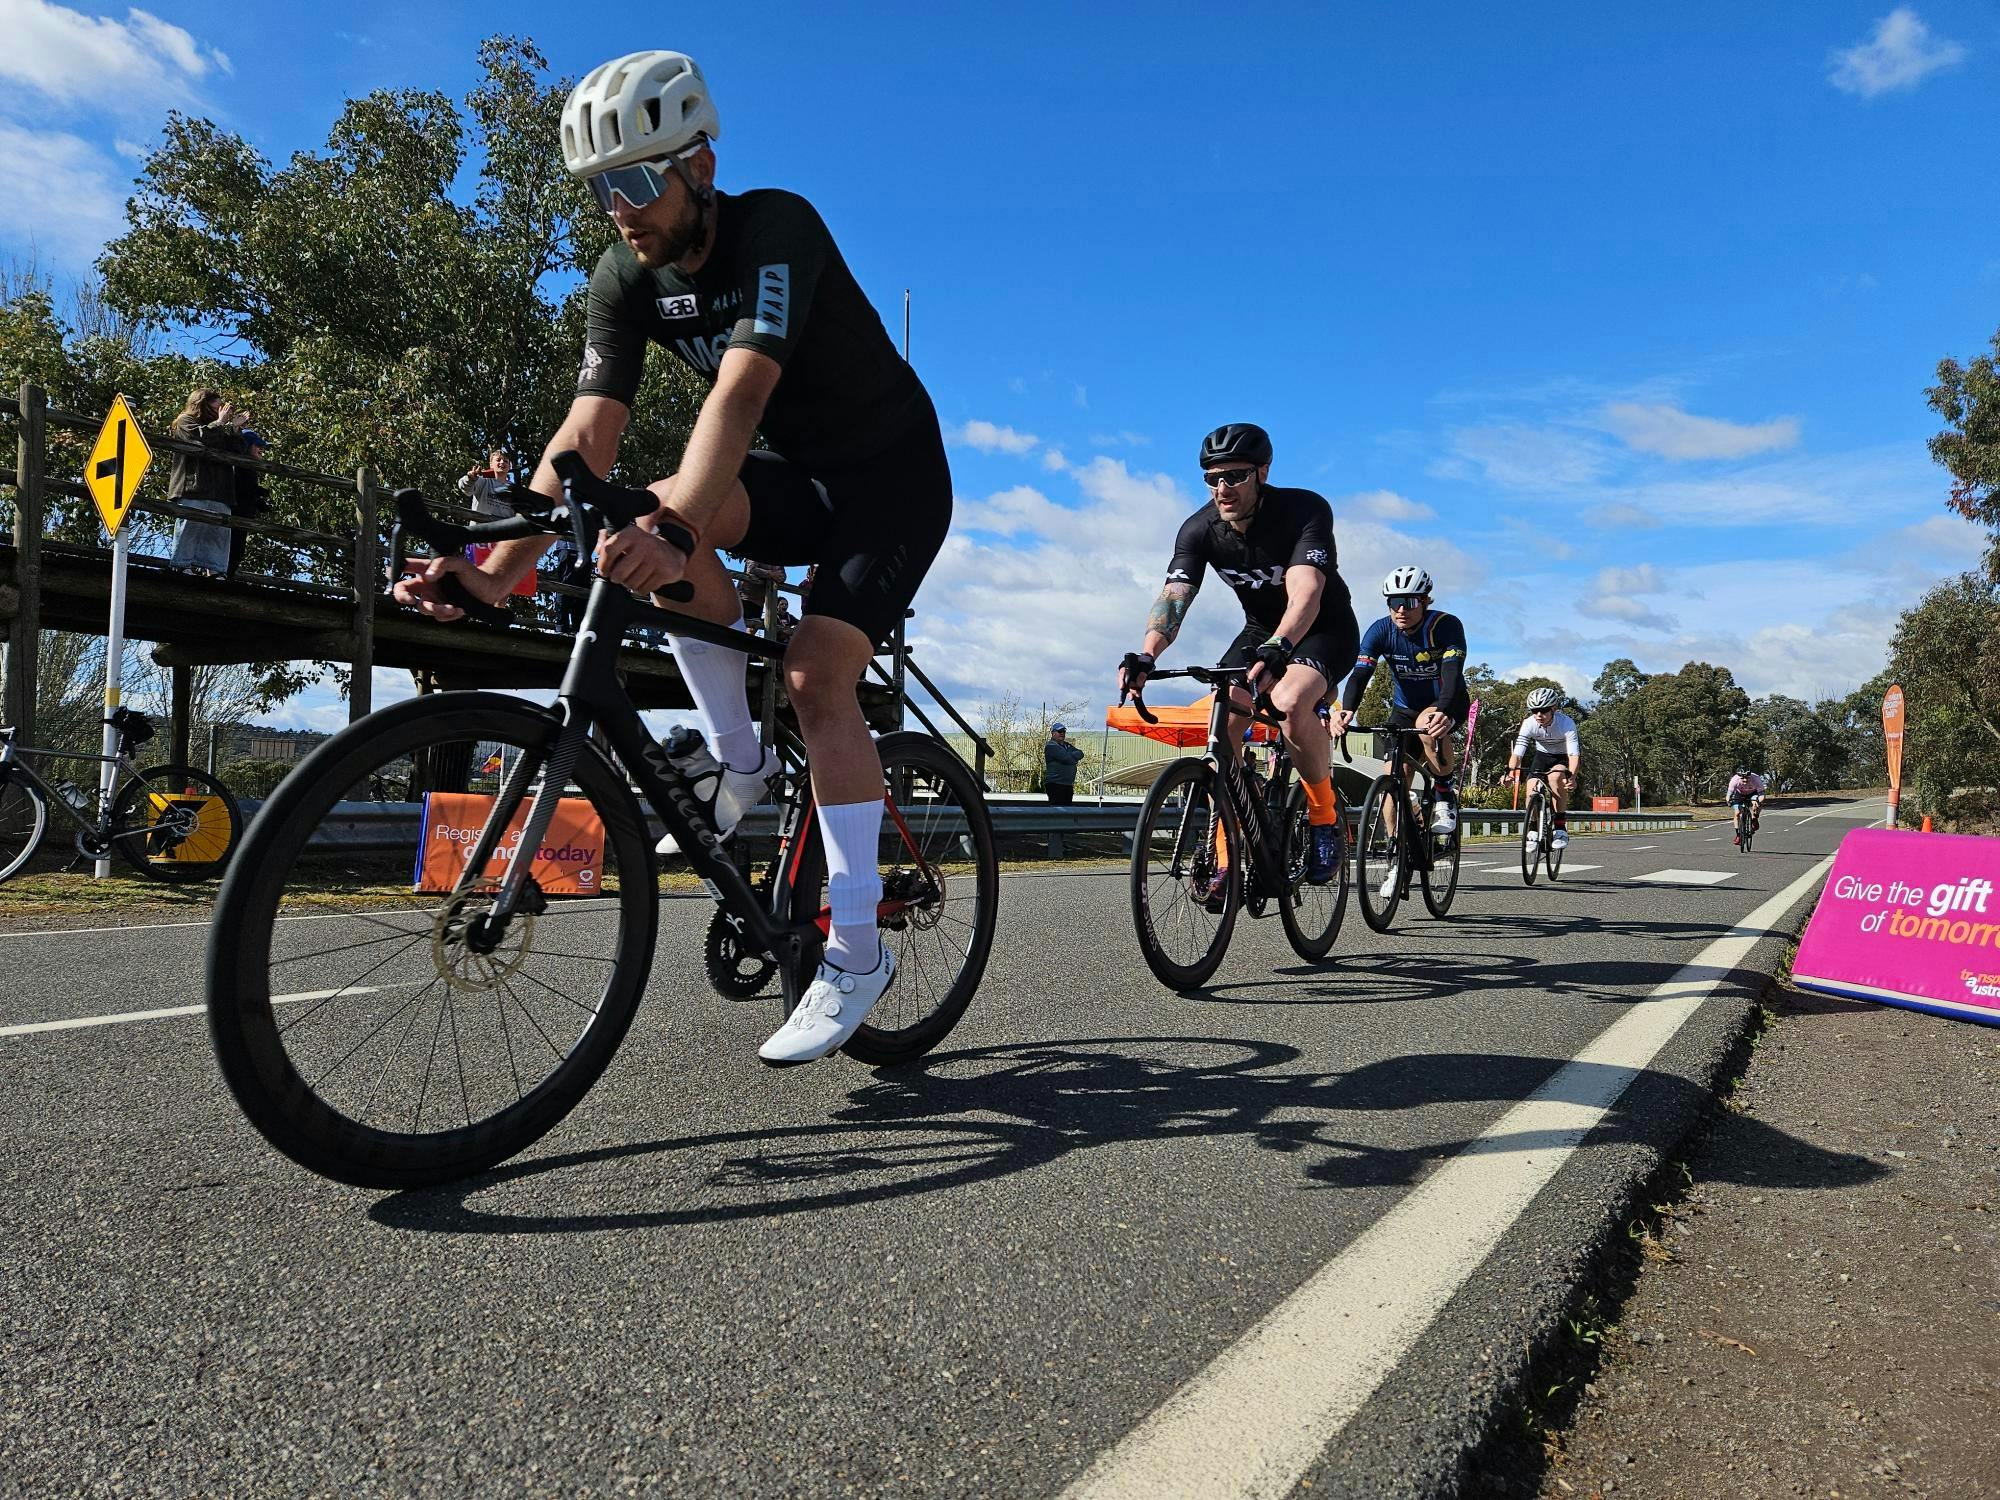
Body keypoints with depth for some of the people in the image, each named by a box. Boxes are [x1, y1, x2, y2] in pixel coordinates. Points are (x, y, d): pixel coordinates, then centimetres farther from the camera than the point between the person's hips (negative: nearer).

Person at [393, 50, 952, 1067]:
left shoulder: (777, 228, -25)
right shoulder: (624, 279, -7)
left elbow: (740, 390, -41)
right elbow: (586, 434, -16)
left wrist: (676, 529, -57)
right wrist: (497, 571, -28)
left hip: (892, 477, -5)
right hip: (795, 475, 6)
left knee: (816, 673, -23)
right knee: (654, 518, -24)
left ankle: (856, 949, -14)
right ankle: (739, 762, -7)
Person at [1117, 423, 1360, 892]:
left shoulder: (1306, 510, -27)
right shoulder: (1200, 529, -16)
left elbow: (1305, 593, -42)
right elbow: (1173, 597, -29)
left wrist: (1277, 648, -60)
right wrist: (1145, 655, -48)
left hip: (1324, 629, -5)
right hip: (1261, 629, 5)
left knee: (1290, 704, -35)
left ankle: (1325, 815, -12)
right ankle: (1227, 859, -2)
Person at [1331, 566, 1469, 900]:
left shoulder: (1446, 625, -24)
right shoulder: (1381, 630, -16)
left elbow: (1452, 673, -37)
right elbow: (1359, 673, -29)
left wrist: (1443, 712, -57)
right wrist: (1345, 711, -49)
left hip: (1445, 703, -3)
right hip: (1405, 707, 3)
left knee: (1429, 727, -38)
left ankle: (1445, 794, -13)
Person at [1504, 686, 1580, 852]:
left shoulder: (1566, 723, -31)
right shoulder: (1529, 724, -23)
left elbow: (1574, 754, -39)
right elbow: (1517, 752, -29)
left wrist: (1571, 776, -57)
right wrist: (1510, 771, -48)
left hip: (1564, 758, -3)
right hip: (1543, 756, 3)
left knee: (1555, 776, -35)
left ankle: (1561, 827, -23)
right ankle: (1533, 830, 5)